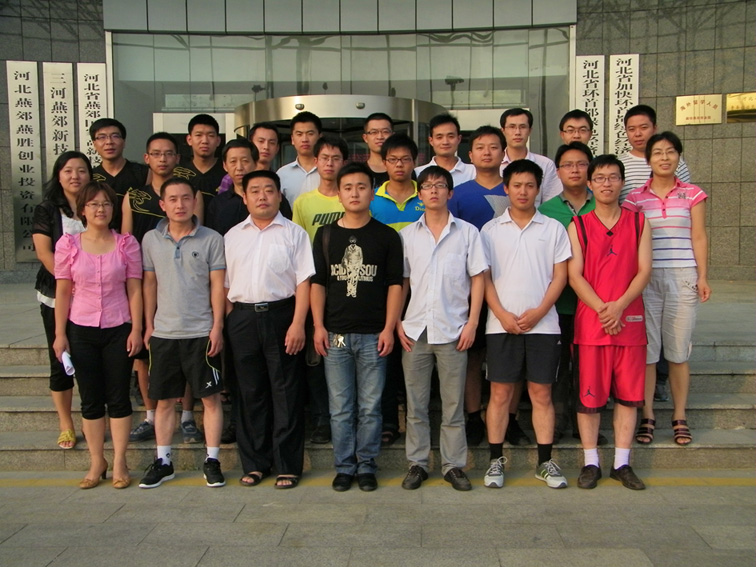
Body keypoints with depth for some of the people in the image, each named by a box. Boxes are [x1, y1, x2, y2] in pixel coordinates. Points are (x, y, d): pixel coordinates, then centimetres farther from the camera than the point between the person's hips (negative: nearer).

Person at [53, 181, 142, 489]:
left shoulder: (126, 243, -1)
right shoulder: (68, 244, 1)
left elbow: (134, 289, 0)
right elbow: (63, 292, 3)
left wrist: (136, 330, -5)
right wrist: (59, 334, 0)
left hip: (118, 330, -1)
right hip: (81, 330, 1)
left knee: (119, 397, 5)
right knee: (91, 400, 9)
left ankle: (119, 463, 16)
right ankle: (96, 462, 21)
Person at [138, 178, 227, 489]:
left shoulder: (211, 239, -2)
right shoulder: (151, 239, 6)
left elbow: (217, 285, -3)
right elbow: (149, 284, 11)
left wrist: (217, 327, -7)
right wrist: (148, 325, 8)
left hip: (201, 333, -3)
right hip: (163, 333, 3)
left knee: (211, 397, 2)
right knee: (164, 399, 11)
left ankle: (212, 460, 14)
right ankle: (163, 461, 23)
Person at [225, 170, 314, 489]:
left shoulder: (294, 233, 3)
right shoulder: (233, 236, 13)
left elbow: (303, 282, -3)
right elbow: (225, 284, 13)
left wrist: (298, 324, -12)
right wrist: (228, 323, 4)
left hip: (281, 314, -3)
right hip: (243, 317, 3)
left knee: (286, 393, 1)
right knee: (250, 392, 9)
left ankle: (288, 466, 11)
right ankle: (254, 463, 21)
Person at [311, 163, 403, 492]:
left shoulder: (386, 236, 4)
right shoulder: (326, 235, 9)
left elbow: (395, 284, 2)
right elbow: (317, 283, 8)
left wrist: (389, 328, -5)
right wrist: (318, 326, 0)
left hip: (373, 335, -1)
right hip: (335, 334, 1)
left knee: (370, 406, 5)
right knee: (340, 407, 7)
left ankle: (367, 466, 18)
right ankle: (344, 467, 18)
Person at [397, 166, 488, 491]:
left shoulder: (467, 232, 5)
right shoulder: (407, 235, 10)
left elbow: (477, 279, 3)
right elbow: (401, 282, 11)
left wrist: (472, 323, -4)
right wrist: (396, 323, 1)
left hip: (453, 330, -1)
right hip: (415, 329, 2)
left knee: (453, 404, 5)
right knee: (416, 404, 7)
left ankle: (454, 465, 16)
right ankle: (417, 464, 18)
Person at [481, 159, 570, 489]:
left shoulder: (553, 228, 8)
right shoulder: (491, 230, 7)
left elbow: (560, 275, 4)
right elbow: (483, 277, 3)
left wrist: (538, 312, -9)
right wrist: (502, 314, -9)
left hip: (543, 323, 0)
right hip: (501, 324, 0)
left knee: (541, 393, 5)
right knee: (500, 393, 3)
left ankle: (545, 462, 15)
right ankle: (496, 460, 12)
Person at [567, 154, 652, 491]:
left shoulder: (639, 223, 8)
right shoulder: (577, 226, 4)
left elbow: (644, 270, 1)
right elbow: (574, 275, -3)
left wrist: (619, 306, -14)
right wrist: (601, 309, -15)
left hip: (630, 320, 2)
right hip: (590, 321, -1)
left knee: (628, 394, 7)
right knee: (589, 394, 3)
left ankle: (622, 463, 18)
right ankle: (590, 462, 15)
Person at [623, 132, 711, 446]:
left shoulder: (692, 194, 7)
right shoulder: (635, 197, 6)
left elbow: (699, 238, 6)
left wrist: (703, 276, -1)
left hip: (683, 279, 0)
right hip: (646, 278, 0)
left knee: (678, 351, 4)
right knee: (645, 350, 0)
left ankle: (679, 417, 16)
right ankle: (647, 417, 11)